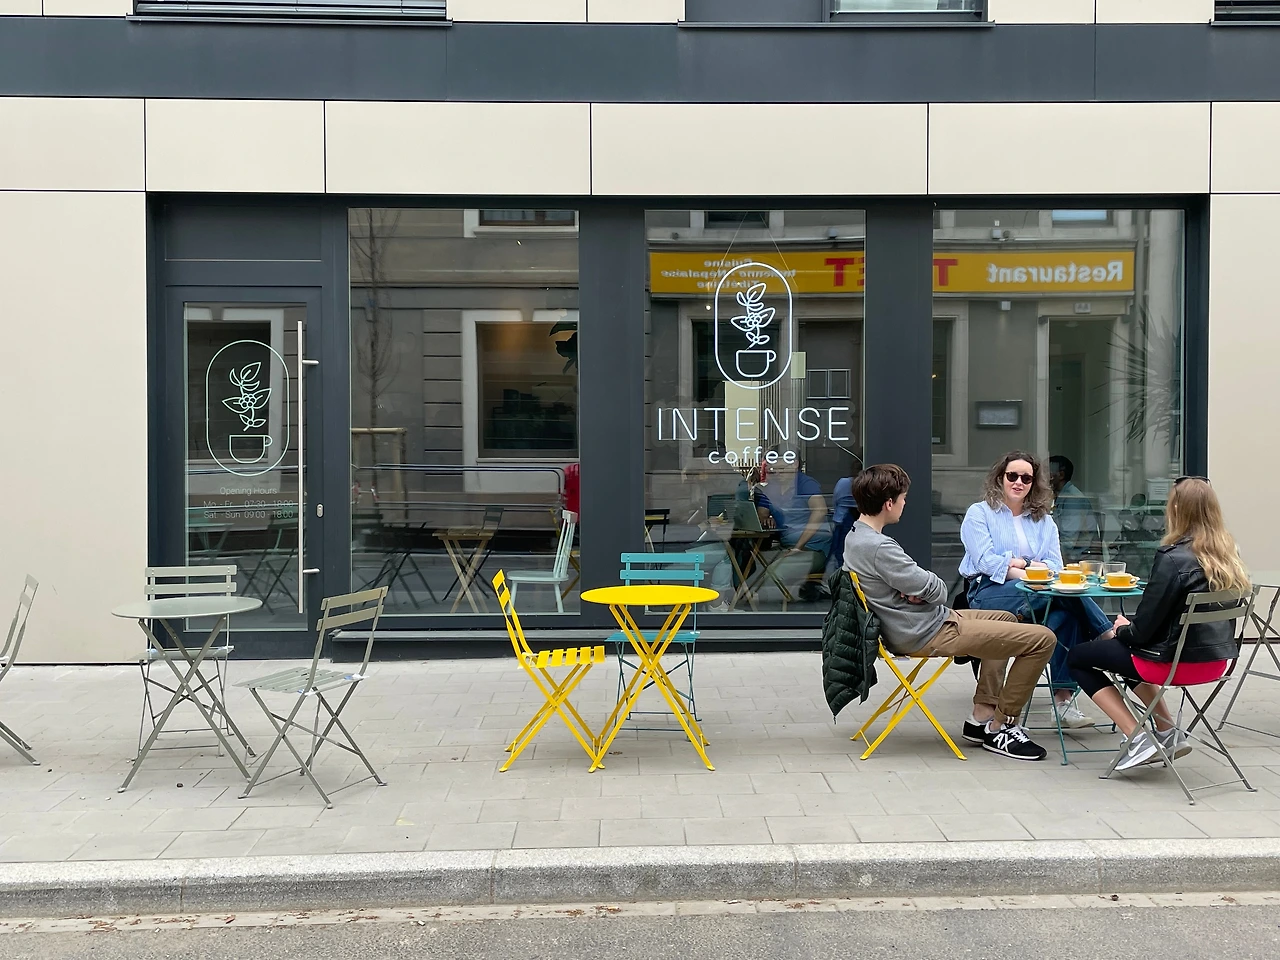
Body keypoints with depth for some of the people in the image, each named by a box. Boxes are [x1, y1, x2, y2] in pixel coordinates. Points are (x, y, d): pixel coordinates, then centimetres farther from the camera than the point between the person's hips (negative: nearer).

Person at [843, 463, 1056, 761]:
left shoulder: (854, 537, 6)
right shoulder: (879, 547, -26)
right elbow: (933, 589, -22)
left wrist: (921, 588, -7)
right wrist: (933, 586, 1)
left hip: (907, 626, 11)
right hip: (925, 634, -11)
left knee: (1005, 619, 31)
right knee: (1042, 639, -9)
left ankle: (981, 717, 26)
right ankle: (999, 727, 6)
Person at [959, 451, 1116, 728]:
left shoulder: (1044, 521, 23)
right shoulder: (979, 513, 8)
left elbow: (1055, 565, 10)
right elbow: (986, 561, -7)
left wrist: (1025, 563, -12)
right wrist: (1028, 575, -19)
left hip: (1038, 596, 5)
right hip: (991, 592, -4)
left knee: (1065, 617, -30)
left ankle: (1064, 700, -29)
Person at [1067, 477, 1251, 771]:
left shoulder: (1173, 559, -22)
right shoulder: (1229, 553, 0)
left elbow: (1144, 628, -18)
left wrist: (1123, 628, 5)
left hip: (1181, 662, -8)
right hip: (1218, 659, 8)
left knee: (1078, 658, 10)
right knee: (1122, 647, 32)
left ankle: (1137, 739, 1)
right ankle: (1169, 734, 23)